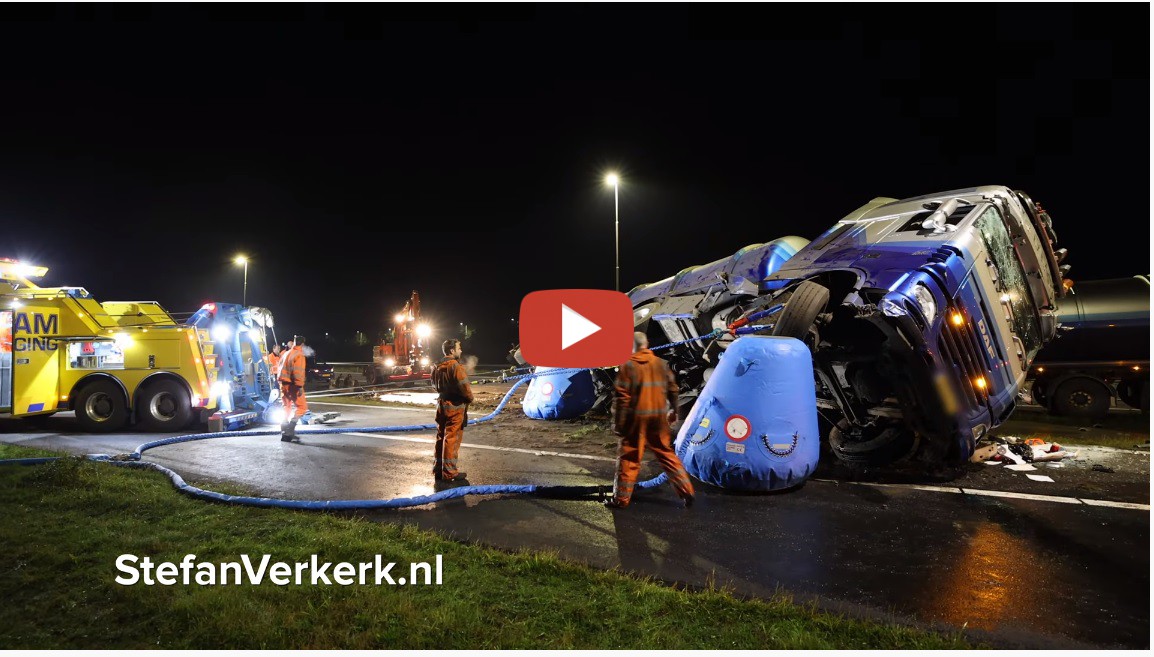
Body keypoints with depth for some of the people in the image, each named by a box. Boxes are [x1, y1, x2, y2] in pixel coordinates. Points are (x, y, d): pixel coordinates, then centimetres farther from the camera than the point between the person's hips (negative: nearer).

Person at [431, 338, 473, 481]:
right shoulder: (456, 366, -19)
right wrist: (470, 398, -4)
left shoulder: (438, 367, 9)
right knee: (452, 439, -2)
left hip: (442, 404, 8)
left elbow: (435, 384, 19)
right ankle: (449, 472, 3)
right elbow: (464, 387, -21)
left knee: (441, 437, 15)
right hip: (455, 406, -8)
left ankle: (438, 469, 23)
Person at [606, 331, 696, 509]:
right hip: (659, 418, 4)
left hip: (636, 419, -4)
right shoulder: (661, 364, 6)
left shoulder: (628, 366, -8)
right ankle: (686, 491, 17)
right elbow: (673, 390, 11)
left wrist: (618, 422, -6)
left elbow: (621, 397, -11)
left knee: (629, 459, 5)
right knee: (667, 454, 16)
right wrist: (673, 411, 24)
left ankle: (621, 499, 10)